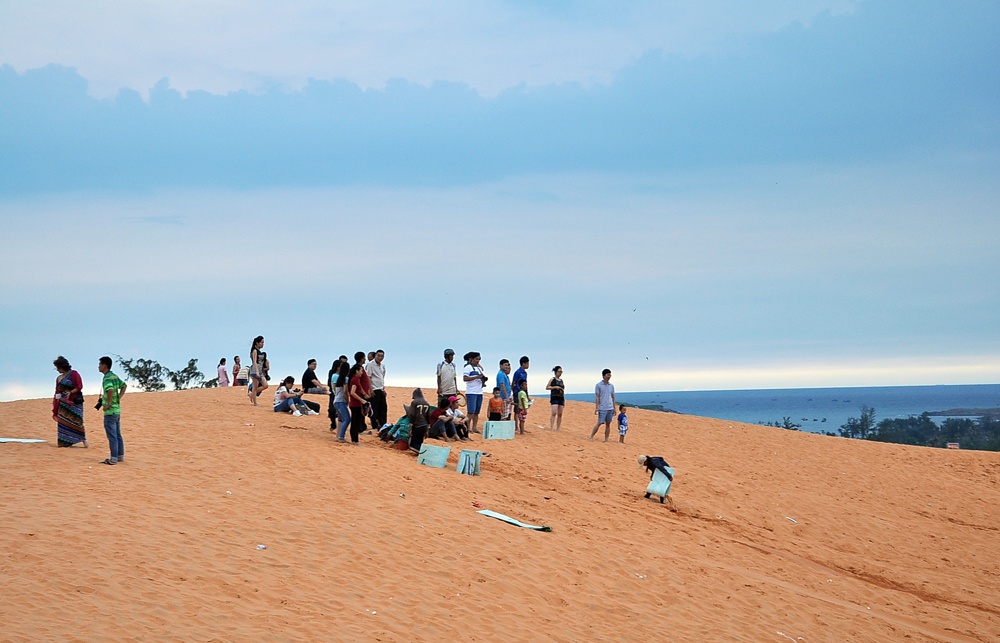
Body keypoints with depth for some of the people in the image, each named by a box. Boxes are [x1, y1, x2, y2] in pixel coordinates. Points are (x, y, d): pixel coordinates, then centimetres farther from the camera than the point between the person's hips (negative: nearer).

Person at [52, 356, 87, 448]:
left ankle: (84, 441, -5)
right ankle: (66, 442, 2)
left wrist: (70, 392, -21)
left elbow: (79, 387, -7)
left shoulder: (73, 374, -2)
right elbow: (57, 392, 18)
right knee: (63, 422, -1)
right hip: (63, 403, 6)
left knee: (77, 422, -9)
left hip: (74, 402, -6)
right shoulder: (59, 378, 16)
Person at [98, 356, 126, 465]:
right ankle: (120, 456, 20)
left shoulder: (107, 378, -17)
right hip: (117, 409, 9)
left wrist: (108, 404, -23)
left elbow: (110, 390, -34)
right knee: (117, 435, 15)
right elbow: (124, 386, 24)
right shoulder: (115, 376, 11)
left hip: (110, 411, -9)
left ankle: (114, 458, -2)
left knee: (112, 436, -5)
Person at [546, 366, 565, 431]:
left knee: (560, 414, 3)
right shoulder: (552, 379, 2)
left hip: (561, 398, 6)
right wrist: (555, 387, -15)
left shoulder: (561, 380, 17)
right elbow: (547, 387, -2)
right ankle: (551, 428, -19)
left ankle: (558, 428, 6)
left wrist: (564, 400, 15)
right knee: (554, 413, -17)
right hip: (554, 398, -6)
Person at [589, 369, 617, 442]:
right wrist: (596, 408, -10)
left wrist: (614, 408, 11)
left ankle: (606, 440, 8)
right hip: (602, 408, -5)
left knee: (608, 424, 5)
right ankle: (591, 437, 2)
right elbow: (597, 397, -4)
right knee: (599, 423, -8)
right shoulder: (598, 385, -2)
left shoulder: (611, 386, 12)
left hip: (610, 408, 5)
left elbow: (613, 397, 15)